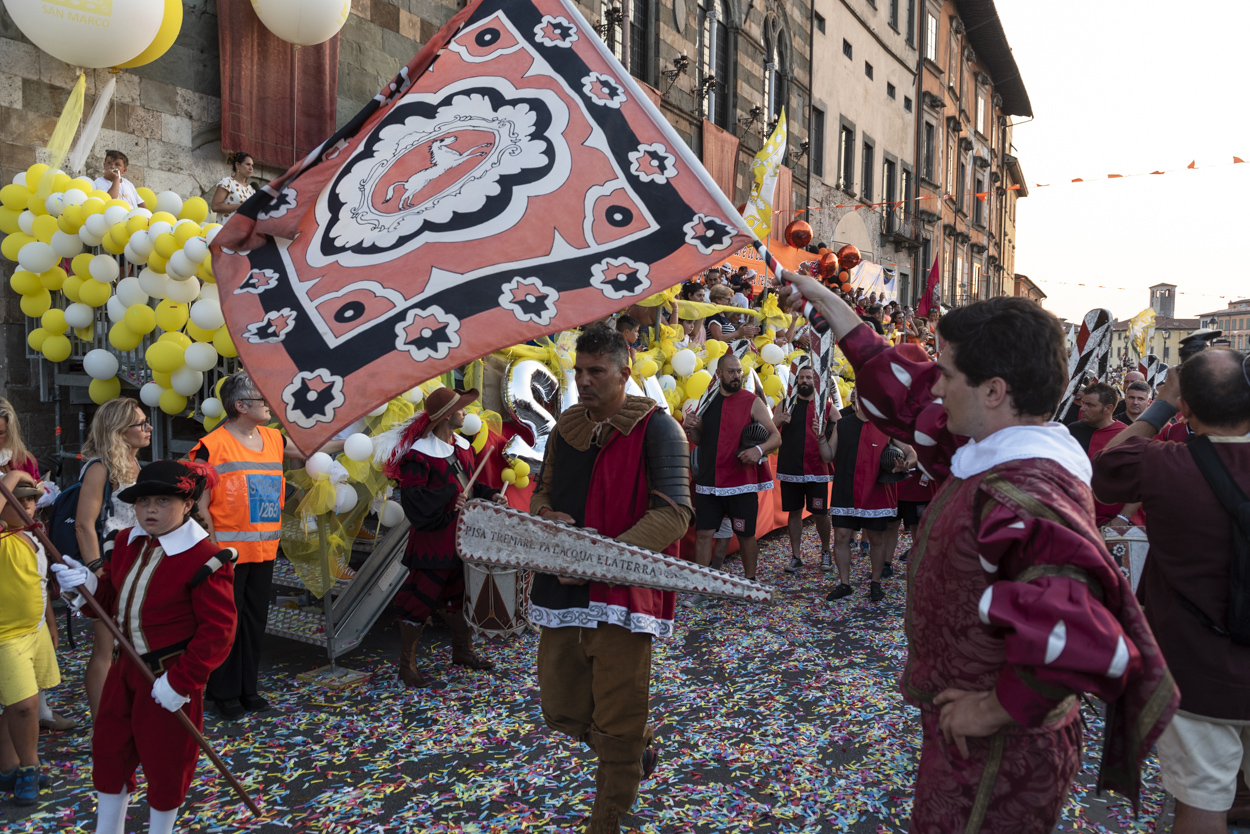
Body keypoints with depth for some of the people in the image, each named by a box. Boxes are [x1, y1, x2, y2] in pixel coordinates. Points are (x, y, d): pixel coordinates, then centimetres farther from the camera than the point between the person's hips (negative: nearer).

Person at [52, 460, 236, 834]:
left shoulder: (206, 558, -24)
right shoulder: (127, 542, 1)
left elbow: (218, 631, -23)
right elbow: (113, 599, 12)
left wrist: (181, 680, -23)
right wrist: (90, 585, -10)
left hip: (170, 675, -7)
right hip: (127, 665, 7)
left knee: (164, 760, 11)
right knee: (108, 747, 21)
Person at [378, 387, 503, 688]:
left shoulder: (462, 447, 8)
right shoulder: (419, 453, -19)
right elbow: (413, 497, -24)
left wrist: (491, 495, 4)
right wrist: (451, 492, -22)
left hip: (460, 536, 8)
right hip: (433, 539, -8)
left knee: (459, 594, 20)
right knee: (420, 599, 1)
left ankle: (462, 650, 37)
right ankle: (406, 663, 16)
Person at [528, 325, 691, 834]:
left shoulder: (656, 429, -9)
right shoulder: (566, 427, 10)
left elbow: (673, 513, -17)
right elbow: (542, 490, 20)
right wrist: (548, 517, -5)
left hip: (622, 593, -6)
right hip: (561, 588, 7)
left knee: (617, 723, 6)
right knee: (562, 710, 18)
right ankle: (637, 755, 46)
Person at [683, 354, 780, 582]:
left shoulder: (753, 402, -3)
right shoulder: (707, 401, 8)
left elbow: (776, 436, -3)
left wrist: (759, 449, -23)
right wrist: (689, 428, -6)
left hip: (741, 483, -3)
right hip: (708, 482, 3)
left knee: (745, 535, 8)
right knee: (703, 533, 2)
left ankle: (749, 580, 27)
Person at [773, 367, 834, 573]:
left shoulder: (826, 407, 3)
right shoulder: (785, 404, 6)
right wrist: (779, 420, -21)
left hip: (817, 470, -1)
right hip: (790, 469, 1)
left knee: (820, 513, 3)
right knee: (794, 511, 6)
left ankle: (826, 551, 26)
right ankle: (796, 556, 17)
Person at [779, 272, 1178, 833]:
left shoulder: (1022, 502, -33)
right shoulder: (1000, 458, -3)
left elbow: (1086, 641, -47)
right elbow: (908, 392, 7)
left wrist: (995, 708, -29)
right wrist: (825, 302, 10)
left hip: (992, 762, -8)